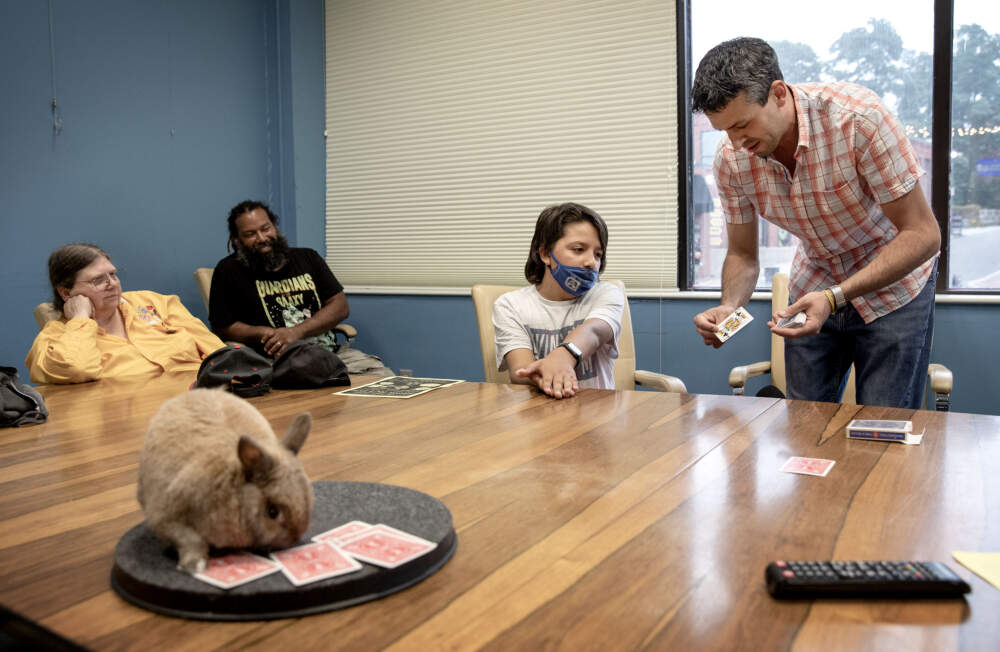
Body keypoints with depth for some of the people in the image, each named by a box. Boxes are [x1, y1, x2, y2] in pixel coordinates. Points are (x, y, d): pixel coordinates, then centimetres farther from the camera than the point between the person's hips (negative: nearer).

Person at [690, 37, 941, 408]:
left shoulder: (858, 116, -29)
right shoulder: (730, 158, -16)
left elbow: (923, 234, -26)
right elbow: (742, 254, -2)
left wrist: (834, 297, -36)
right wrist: (729, 306, -24)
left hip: (893, 284, -3)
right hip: (813, 289, 4)